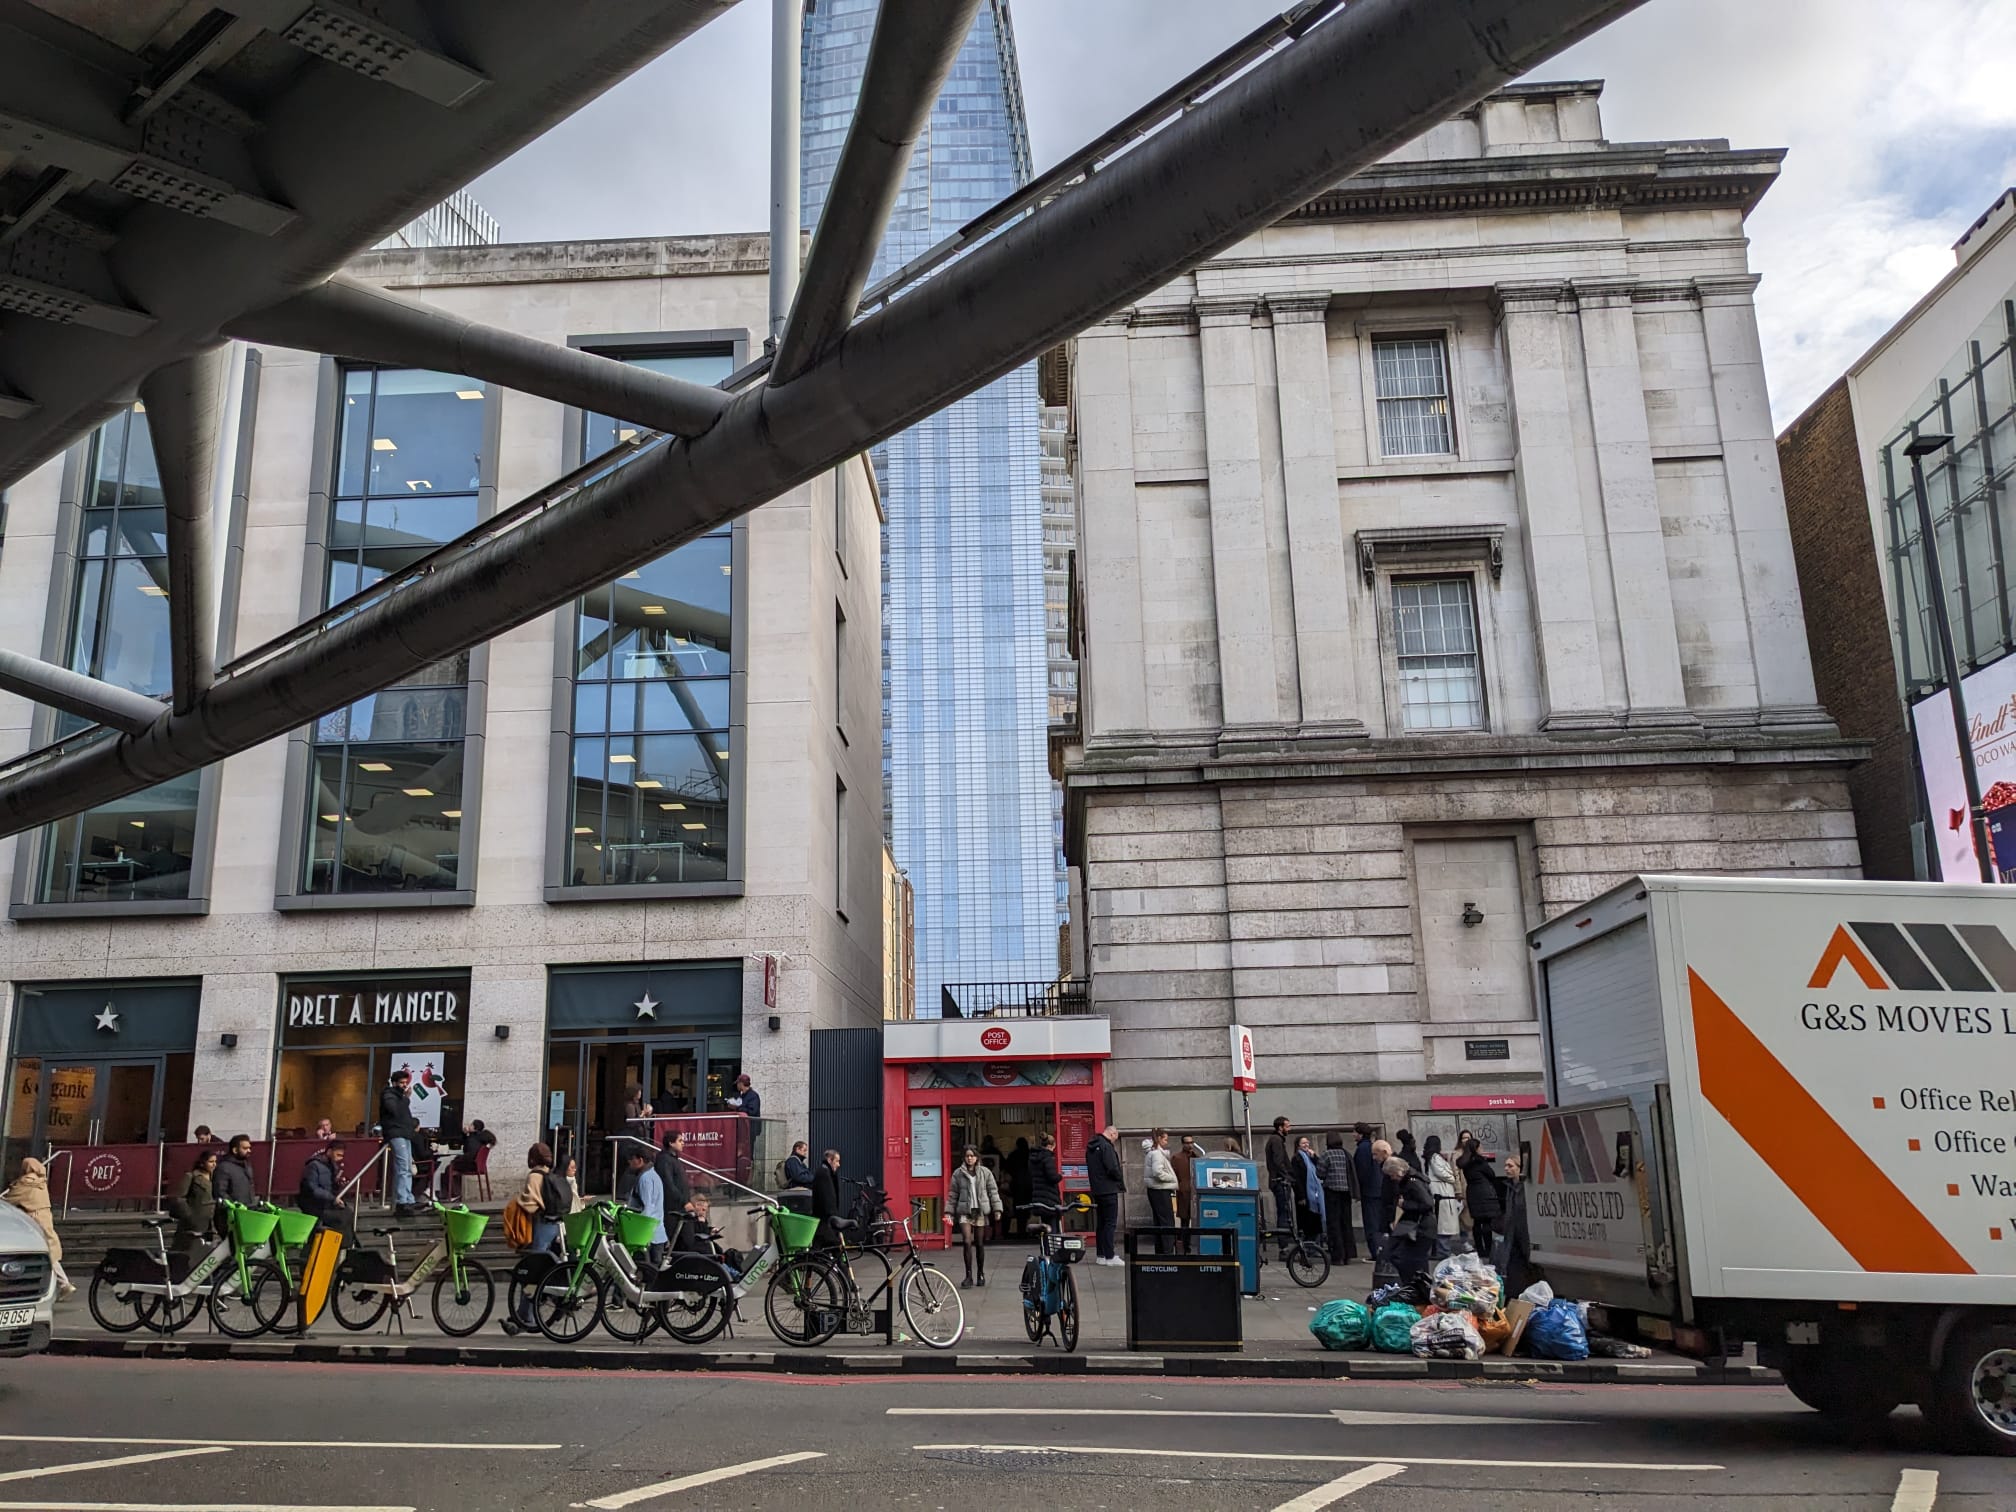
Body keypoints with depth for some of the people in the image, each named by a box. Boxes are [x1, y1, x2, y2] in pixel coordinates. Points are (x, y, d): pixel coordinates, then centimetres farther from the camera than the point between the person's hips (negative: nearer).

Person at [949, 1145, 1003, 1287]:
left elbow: (993, 1191, 5)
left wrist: (997, 1209, -2)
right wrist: (950, 1212, 0)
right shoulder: (958, 1174, 3)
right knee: (967, 1242, -12)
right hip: (964, 1212, -1)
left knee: (980, 1244, 7)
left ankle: (981, 1274, 22)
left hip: (981, 1211, 1)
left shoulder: (985, 1172, 4)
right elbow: (953, 1195, 6)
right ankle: (968, 1276, -6)